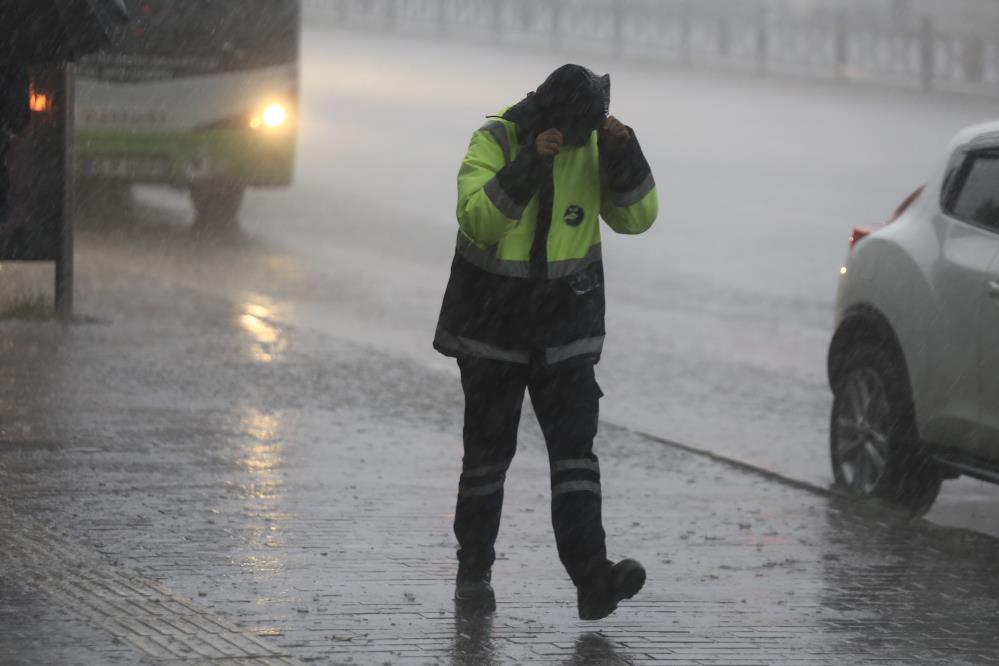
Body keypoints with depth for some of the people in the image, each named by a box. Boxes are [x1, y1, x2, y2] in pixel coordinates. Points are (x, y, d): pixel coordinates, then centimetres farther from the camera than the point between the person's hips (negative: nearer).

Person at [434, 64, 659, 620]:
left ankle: (592, 578, -17)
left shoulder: (593, 147, -2)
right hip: (492, 324, -2)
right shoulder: (495, 142, -13)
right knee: (488, 453, 8)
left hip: (566, 329, 2)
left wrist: (623, 155, -20)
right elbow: (478, 220, -26)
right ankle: (474, 571, 23)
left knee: (575, 449, -8)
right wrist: (529, 165, -34)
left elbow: (636, 217, -6)